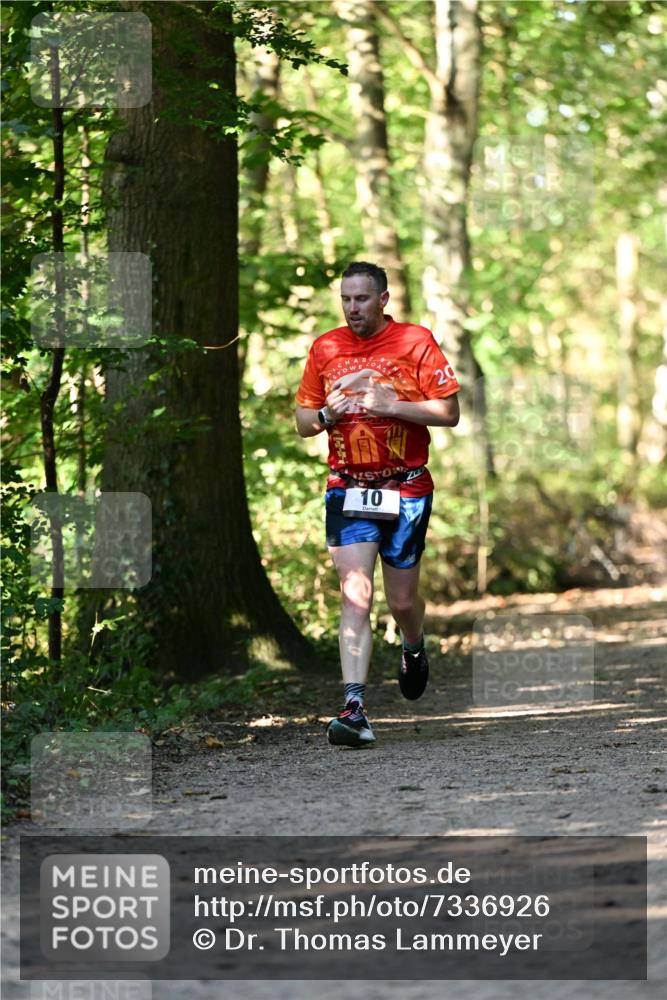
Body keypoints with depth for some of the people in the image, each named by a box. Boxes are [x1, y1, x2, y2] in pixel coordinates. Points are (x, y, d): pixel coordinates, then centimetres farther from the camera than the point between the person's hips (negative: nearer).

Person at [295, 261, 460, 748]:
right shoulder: (325, 348, 6)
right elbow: (303, 421, 13)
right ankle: (355, 707, -20)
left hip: (406, 490, -1)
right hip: (348, 488, 1)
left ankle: (414, 649, 44)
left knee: (402, 600, 8)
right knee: (355, 596, -13)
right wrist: (329, 413, -9)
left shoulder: (416, 341, -3)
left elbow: (449, 412, -6)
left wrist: (391, 404, -18)